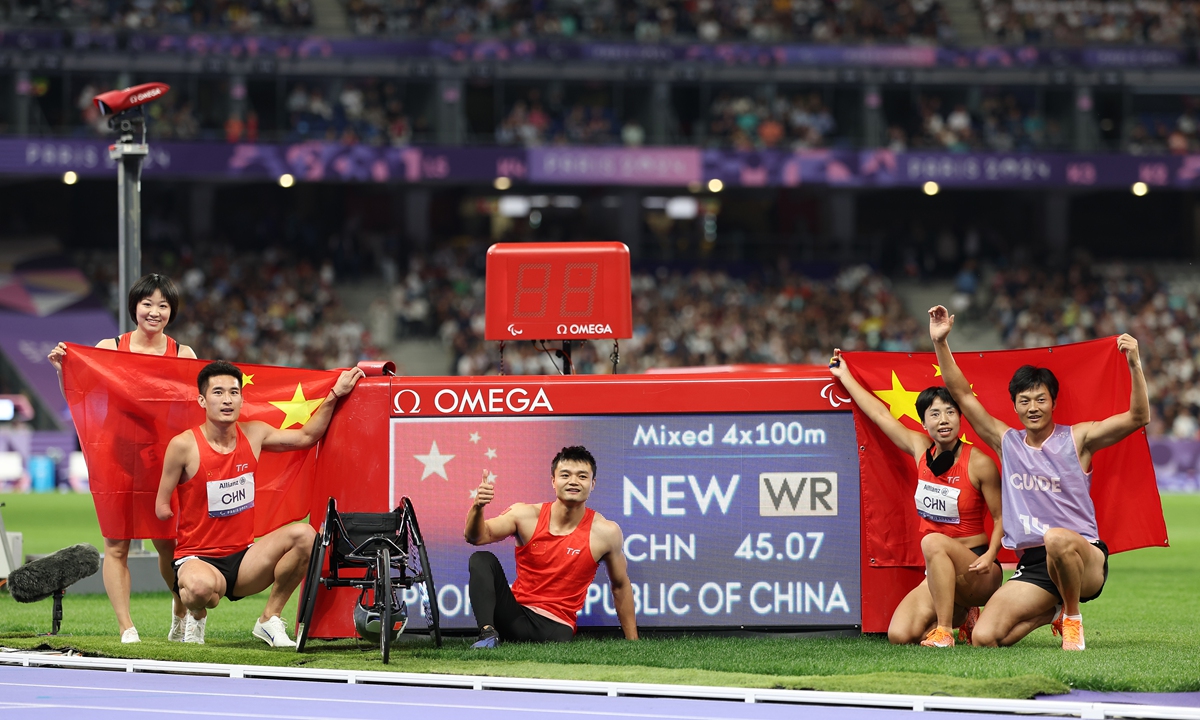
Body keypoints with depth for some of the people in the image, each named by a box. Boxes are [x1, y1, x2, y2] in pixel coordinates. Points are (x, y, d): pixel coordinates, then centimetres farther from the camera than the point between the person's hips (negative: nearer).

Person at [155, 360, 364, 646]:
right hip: (197, 558, -5)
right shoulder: (184, 445, -12)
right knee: (202, 588, -42)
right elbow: (162, 509, -4)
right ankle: (196, 614, 0)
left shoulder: (254, 435, 4)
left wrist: (335, 395, 12)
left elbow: (306, 437, 18)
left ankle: (269, 620, -1)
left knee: (304, 534, -18)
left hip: (242, 558, 5)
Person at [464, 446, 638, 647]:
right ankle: (488, 633, -31)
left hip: (555, 628, -3)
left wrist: (633, 643, 13)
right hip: (514, 615, 3)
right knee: (482, 559, -21)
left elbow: (620, 586, 9)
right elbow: (475, 537, -15)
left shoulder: (605, 532, -4)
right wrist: (478, 507, -38)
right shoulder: (527, 516, -2)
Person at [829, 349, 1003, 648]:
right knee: (899, 635, -16)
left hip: (976, 572, -6)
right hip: (939, 577, 6)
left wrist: (990, 555, -23)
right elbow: (881, 415, 16)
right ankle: (961, 616, 14)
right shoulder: (921, 449, 5)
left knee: (933, 542, -36)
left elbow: (1001, 518, -6)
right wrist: (845, 377, 26)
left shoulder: (979, 464, -11)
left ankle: (944, 631, -29)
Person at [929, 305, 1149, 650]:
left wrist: (1134, 364, -22)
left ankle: (1072, 615, -11)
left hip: (1085, 560, -5)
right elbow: (963, 394, 14)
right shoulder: (1006, 441, 14)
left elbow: (1138, 417, -8)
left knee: (1056, 539, -42)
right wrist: (940, 343, 5)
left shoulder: (1077, 438, 3)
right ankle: (1055, 610, 18)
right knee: (985, 637, -14)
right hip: (1032, 567, 5)